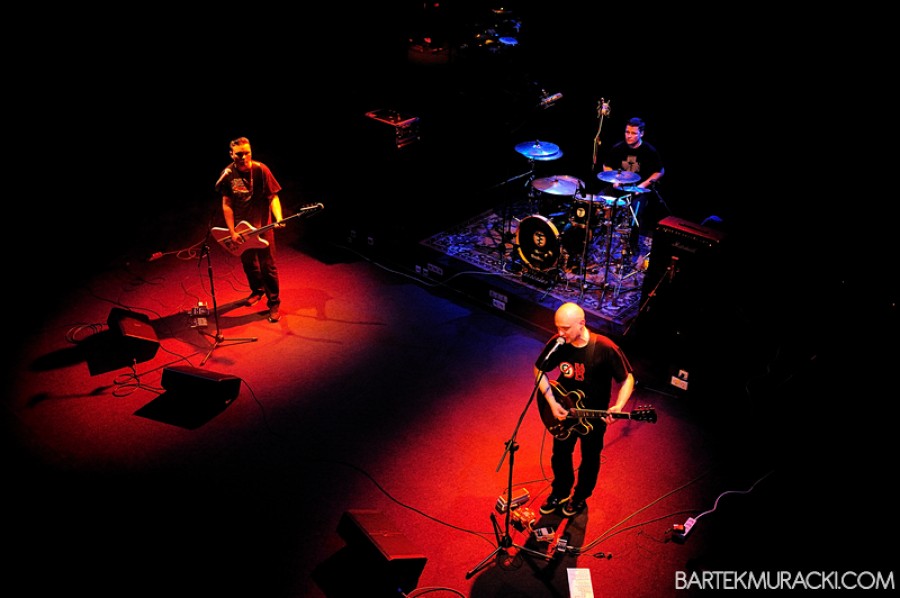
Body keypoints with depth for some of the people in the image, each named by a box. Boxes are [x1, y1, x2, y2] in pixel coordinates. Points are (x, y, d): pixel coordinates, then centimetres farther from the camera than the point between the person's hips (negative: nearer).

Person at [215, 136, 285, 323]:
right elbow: (227, 205, -2)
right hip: (241, 227, 4)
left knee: (268, 265, -3)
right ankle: (257, 290, 42)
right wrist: (232, 232, -7)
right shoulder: (227, 174, -5)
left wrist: (278, 218, -27)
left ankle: (274, 303, 10)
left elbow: (273, 196, -11)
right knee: (248, 262, 18)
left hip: (262, 225, -4)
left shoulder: (261, 170, -14)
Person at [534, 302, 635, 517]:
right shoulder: (557, 343, -19)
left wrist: (618, 406, -32)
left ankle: (580, 497, 46)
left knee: (589, 460, 20)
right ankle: (560, 493, 48)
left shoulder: (605, 348, -28)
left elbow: (627, 378, -16)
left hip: (594, 417, -3)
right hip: (563, 412, 3)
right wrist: (552, 402, -13)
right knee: (560, 455, 22)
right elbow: (539, 371, -3)